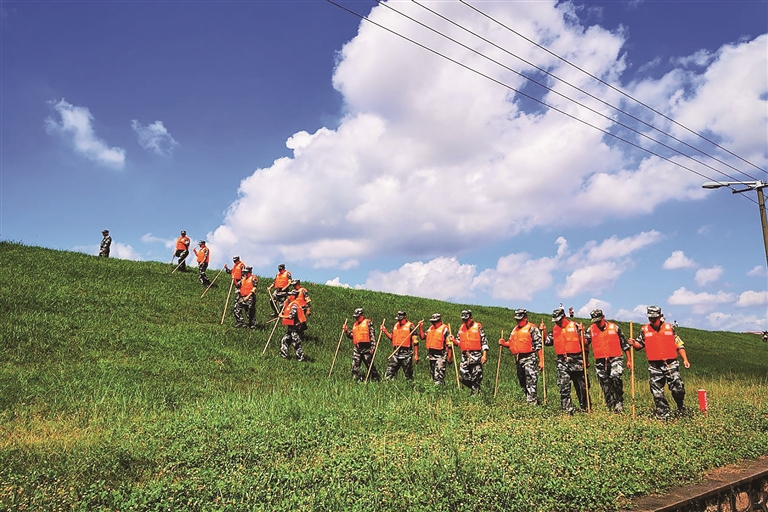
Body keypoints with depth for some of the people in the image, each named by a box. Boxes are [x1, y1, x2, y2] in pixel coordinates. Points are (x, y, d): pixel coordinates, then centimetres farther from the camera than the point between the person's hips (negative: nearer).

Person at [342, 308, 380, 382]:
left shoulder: (368, 322, 2)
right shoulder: (355, 325, 21)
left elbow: (372, 335, -4)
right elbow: (352, 336, 23)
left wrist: (373, 347, -11)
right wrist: (346, 331, 6)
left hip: (366, 347, -6)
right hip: (357, 348, 6)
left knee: (370, 365, -1)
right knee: (355, 365, -3)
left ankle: (375, 379, 10)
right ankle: (359, 379, 2)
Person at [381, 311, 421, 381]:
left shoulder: (410, 326, -6)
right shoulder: (395, 325, 12)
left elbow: (415, 341, -7)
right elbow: (391, 337, 21)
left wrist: (416, 355, -10)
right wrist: (385, 331, 4)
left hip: (406, 353, -5)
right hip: (396, 352, 5)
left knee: (408, 374, 3)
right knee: (389, 372, -1)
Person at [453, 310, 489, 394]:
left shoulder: (478, 327, -1)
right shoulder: (461, 329, 14)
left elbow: (484, 341, -4)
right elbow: (459, 342, 19)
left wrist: (484, 355, -11)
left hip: (476, 355, -5)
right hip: (465, 355, 5)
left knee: (476, 376, -4)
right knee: (463, 375, 0)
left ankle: (475, 392, 8)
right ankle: (474, 388, 21)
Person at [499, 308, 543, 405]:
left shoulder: (532, 328, -6)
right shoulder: (514, 330, 17)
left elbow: (539, 345, -10)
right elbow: (511, 343, 24)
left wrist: (541, 361, -15)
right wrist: (504, 343, 1)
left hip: (529, 358, -8)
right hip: (518, 359, 8)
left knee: (531, 381, -13)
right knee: (522, 383, 13)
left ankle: (532, 403, -12)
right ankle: (534, 399, 26)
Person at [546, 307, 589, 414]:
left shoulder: (574, 326, -3)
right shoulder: (555, 329, 10)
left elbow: (584, 341, 0)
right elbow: (547, 342, 12)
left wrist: (585, 357, -5)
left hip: (576, 360, -3)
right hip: (562, 361, 3)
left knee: (581, 385, 8)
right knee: (563, 385, -8)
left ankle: (585, 407, 22)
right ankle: (568, 408, -5)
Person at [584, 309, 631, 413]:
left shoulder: (614, 327, 2)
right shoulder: (591, 329, 6)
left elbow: (624, 344, 8)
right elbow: (584, 342, -2)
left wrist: (629, 360, 8)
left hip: (615, 359, -3)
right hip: (600, 362, 3)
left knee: (615, 378, -25)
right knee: (605, 387, 6)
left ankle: (619, 402, -9)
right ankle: (611, 407, 18)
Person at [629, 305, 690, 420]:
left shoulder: (669, 328, 7)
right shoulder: (644, 330, 7)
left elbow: (679, 344, 11)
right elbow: (640, 345, 14)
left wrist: (685, 359, 5)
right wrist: (634, 343, -9)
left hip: (671, 364, -1)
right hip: (654, 366, 1)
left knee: (678, 388, -5)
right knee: (657, 392, 1)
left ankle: (682, 410, 21)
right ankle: (663, 414, 12)